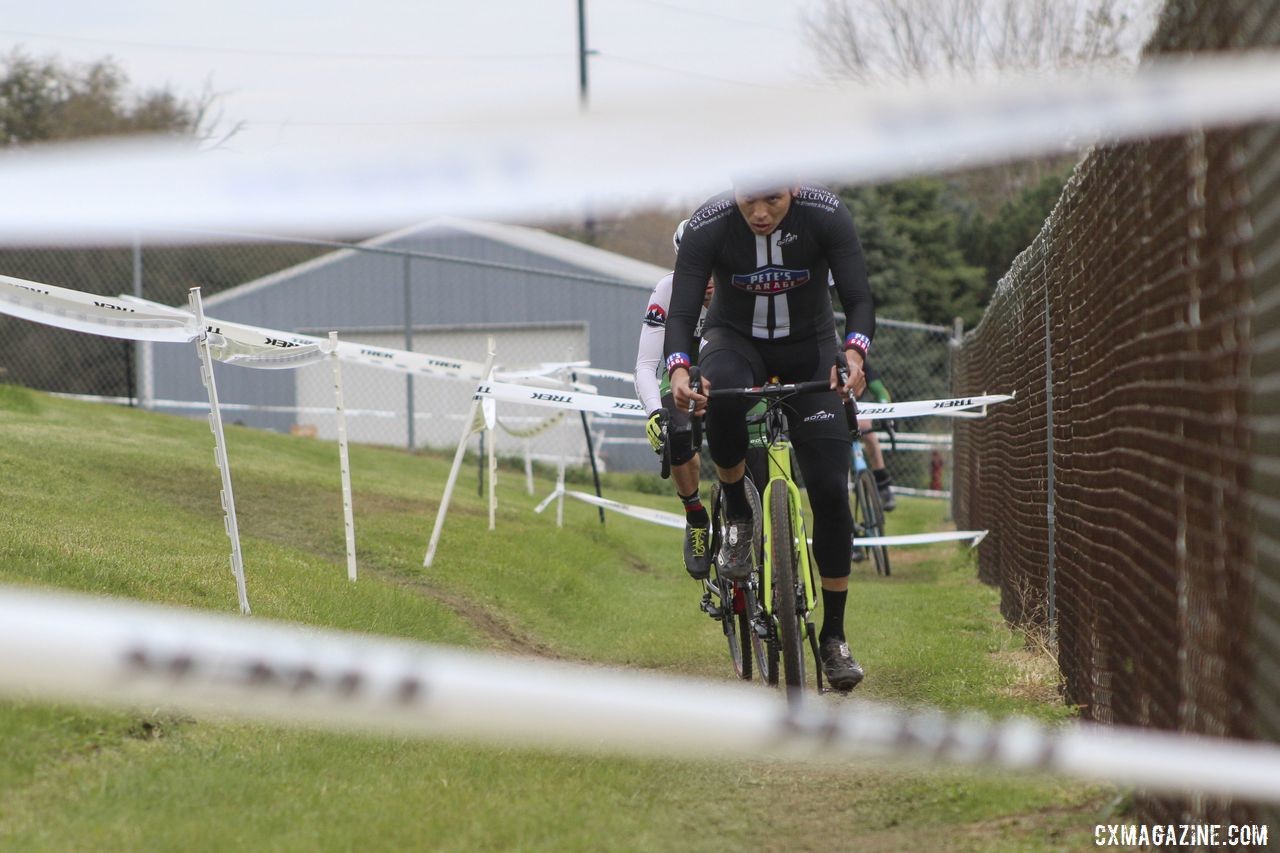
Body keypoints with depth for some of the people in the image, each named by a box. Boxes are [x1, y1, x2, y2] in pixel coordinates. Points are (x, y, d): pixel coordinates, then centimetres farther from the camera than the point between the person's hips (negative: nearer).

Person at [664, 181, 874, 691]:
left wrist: (854, 354, -44)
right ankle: (737, 516, -13)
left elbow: (858, 298, -24)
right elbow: (681, 312, -25)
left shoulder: (826, 215, -23)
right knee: (723, 394, -39)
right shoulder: (708, 226, -23)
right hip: (735, 339, -1)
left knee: (830, 490, -10)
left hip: (809, 348, 1)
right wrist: (679, 369, -45)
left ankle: (834, 636, 1)